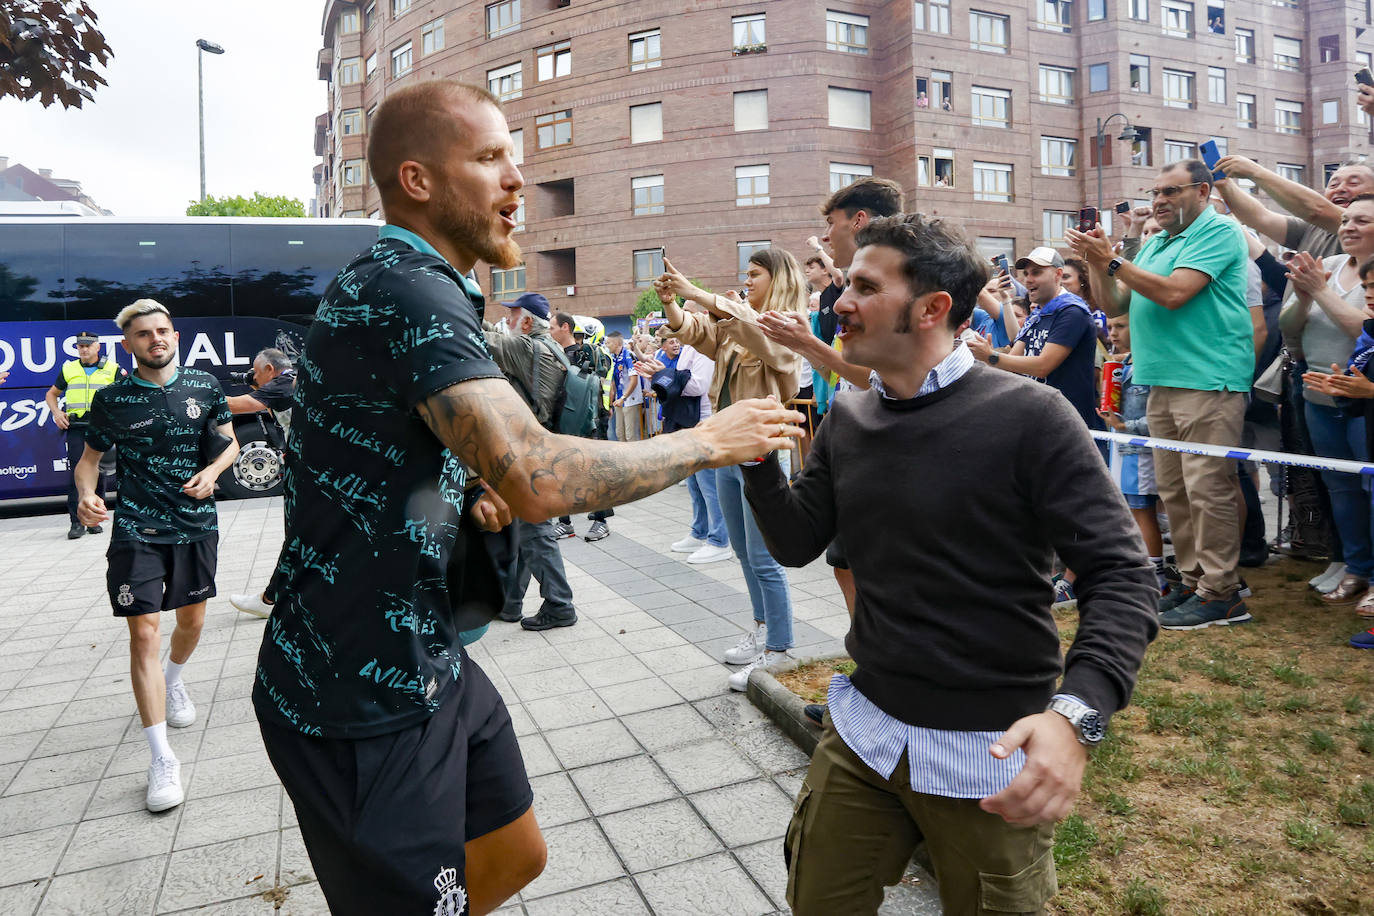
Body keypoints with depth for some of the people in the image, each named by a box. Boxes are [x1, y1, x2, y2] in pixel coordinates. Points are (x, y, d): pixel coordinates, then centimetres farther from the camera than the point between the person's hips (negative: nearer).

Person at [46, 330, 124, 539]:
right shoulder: (68, 369, 12)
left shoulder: (113, 369, 6)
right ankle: (77, 522, -5)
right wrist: (56, 412, 5)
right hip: (75, 428, 1)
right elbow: (51, 394, 23)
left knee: (100, 473, 4)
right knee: (77, 473, -6)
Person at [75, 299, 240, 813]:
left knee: (192, 620, 17)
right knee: (144, 631, -8)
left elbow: (229, 442, 10)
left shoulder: (205, 387, 1)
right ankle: (162, 759, -2)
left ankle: (175, 680, 52)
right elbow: (91, 456, 6)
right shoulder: (112, 399, -3)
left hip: (197, 523, 3)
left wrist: (211, 471, -10)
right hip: (136, 530, -2)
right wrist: (86, 494, -14)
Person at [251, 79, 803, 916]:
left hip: (429, 659, 10)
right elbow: (538, 476, -34)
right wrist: (708, 441, -18)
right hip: (366, 691, -10)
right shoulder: (406, 288, -22)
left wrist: (471, 493, 2)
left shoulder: (409, 285, 13)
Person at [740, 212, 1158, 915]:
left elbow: (1121, 576, -16)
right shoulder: (846, 421, 2)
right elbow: (797, 543, 5)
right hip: (865, 729, 5)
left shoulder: (1029, 418, -15)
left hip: (993, 751, -4)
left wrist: (1078, 712, -31)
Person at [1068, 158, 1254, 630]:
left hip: (1208, 382, -8)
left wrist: (1110, 260, -13)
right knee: (1174, 492, 10)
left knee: (1207, 489, -7)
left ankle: (1220, 594, 1)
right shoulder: (1155, 243, 21)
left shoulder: (1219, 231, -4)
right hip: (1162, 383, 8)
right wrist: (1097, 264, 2)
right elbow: (1114, 305, 16)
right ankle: (1194, 580, 20)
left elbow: (1173, 293, -17)